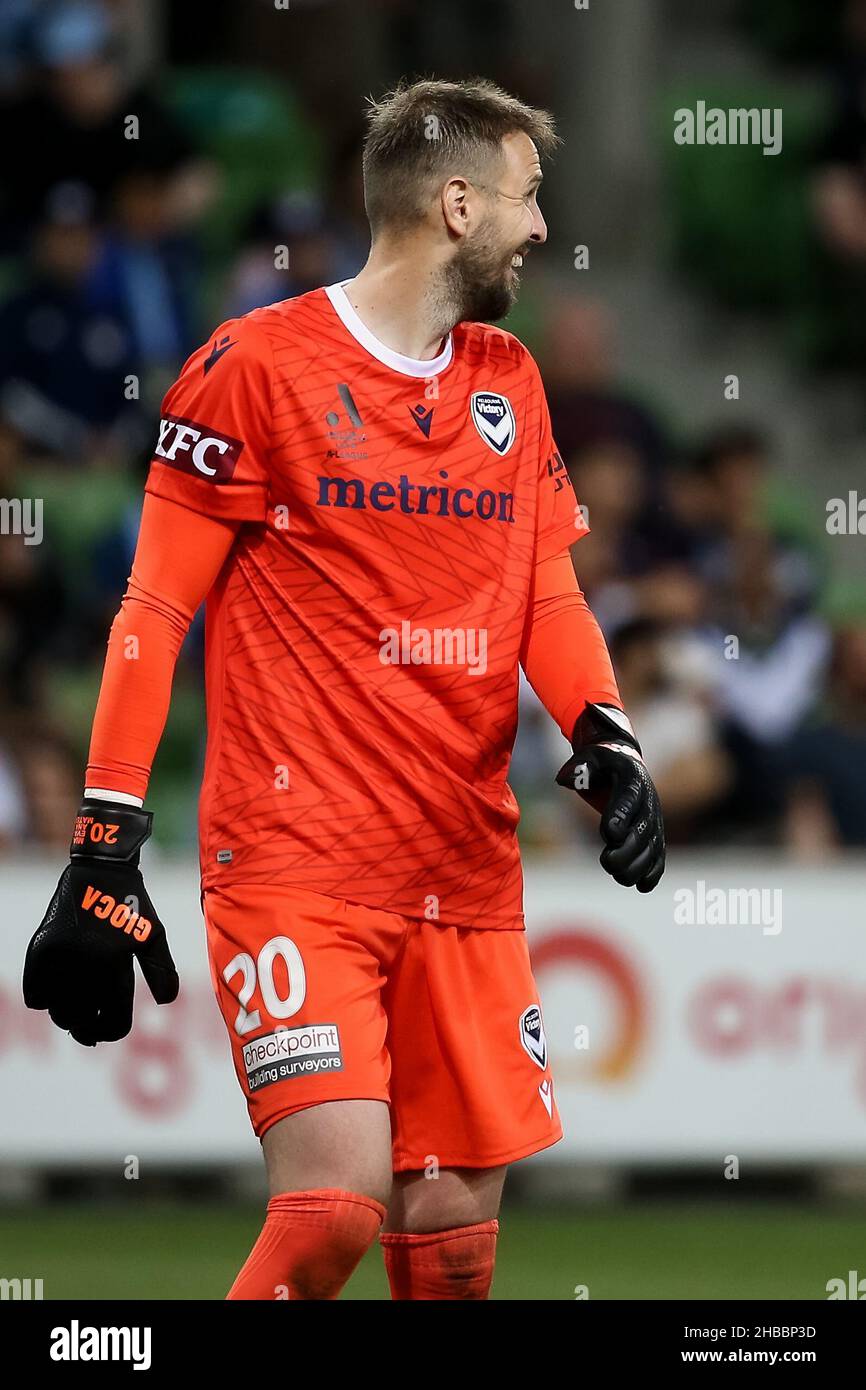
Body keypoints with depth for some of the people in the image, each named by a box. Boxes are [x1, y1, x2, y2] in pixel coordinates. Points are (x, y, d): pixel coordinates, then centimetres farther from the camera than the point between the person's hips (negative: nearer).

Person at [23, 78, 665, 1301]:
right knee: (337, 1202, -19)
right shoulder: (258, 366, -5)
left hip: (467, 877, 6)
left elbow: (549, 596, 18)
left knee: (454, 1219, 4)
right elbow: (154, 611, -4)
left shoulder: (511, 382, 14)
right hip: (293, 866, -6)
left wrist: (606, 738, -3)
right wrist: (105, 854, -8)